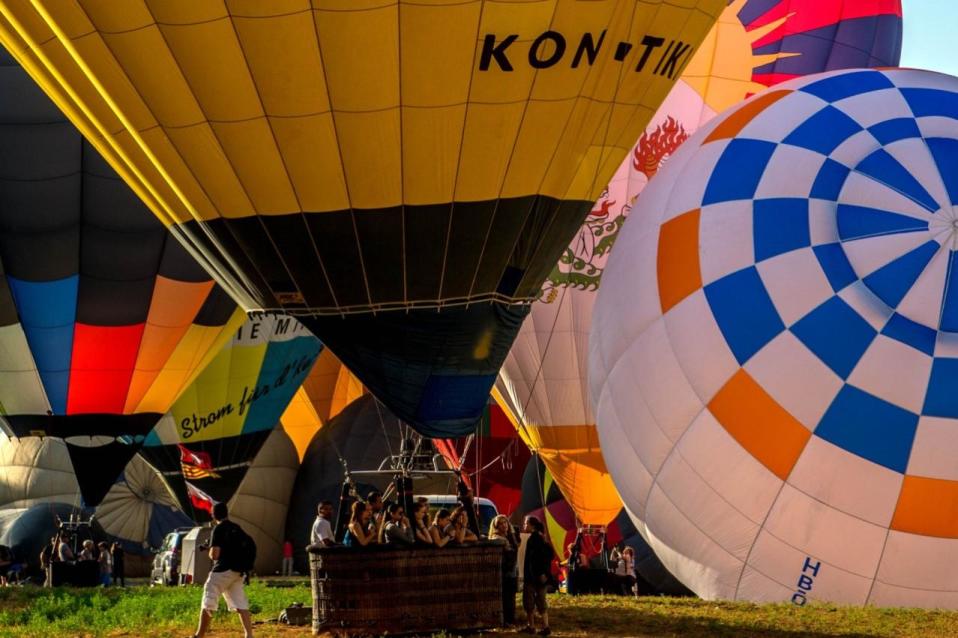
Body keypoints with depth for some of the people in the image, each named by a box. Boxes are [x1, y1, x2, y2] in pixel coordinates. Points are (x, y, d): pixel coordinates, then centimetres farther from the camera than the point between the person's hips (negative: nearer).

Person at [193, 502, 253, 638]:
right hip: (237, 571, 7)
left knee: (208, 604, 0)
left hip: (222, 571, -7)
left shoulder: (218, 529, -8)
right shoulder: (237, 528, 12)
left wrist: (210, 552, 7)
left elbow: (214, 554, -13)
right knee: (241, 605, 3)